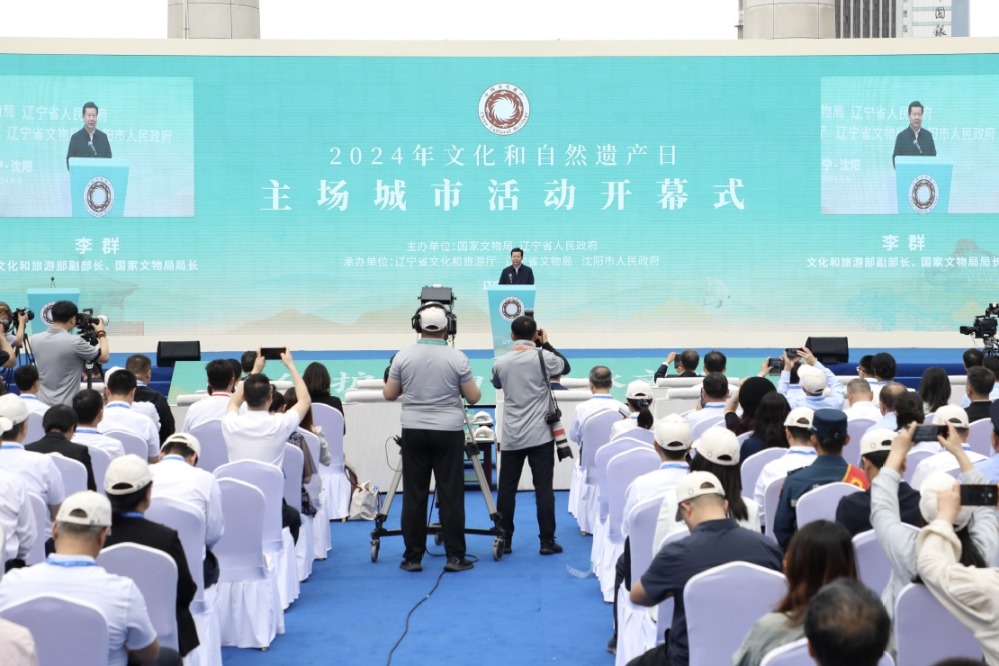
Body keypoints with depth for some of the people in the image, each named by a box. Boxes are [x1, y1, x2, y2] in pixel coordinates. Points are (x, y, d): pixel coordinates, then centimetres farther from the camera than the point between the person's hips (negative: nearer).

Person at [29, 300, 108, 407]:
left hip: (41, 404, 6)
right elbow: (104, 357, -5)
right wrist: (101, 333, 10)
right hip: (66, 406, -6)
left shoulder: (34, 339, 0)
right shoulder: (75, 342, -17)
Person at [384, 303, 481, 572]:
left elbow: (389, 394, 6)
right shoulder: (457, 358, -7)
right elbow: (473, 398, -1)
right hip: (449, 432, -2)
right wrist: (470, 386, 20)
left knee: (414, 496, 5)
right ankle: (454, 557, 3)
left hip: (413, 431, 2)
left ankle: (413, 557, 8)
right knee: (451, 497, 2)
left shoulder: (403, 356, -1)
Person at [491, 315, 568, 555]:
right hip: (539, 435, -2)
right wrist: (546, 344, 22)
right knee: (543, 488, 0)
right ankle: (547, 541, 1)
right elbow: (564, 366, 14)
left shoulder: (500, 362, 2)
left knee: (506, 488, 7)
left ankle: (504, 540, 11)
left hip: (511, 436, 2)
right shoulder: (543, 357, -6)